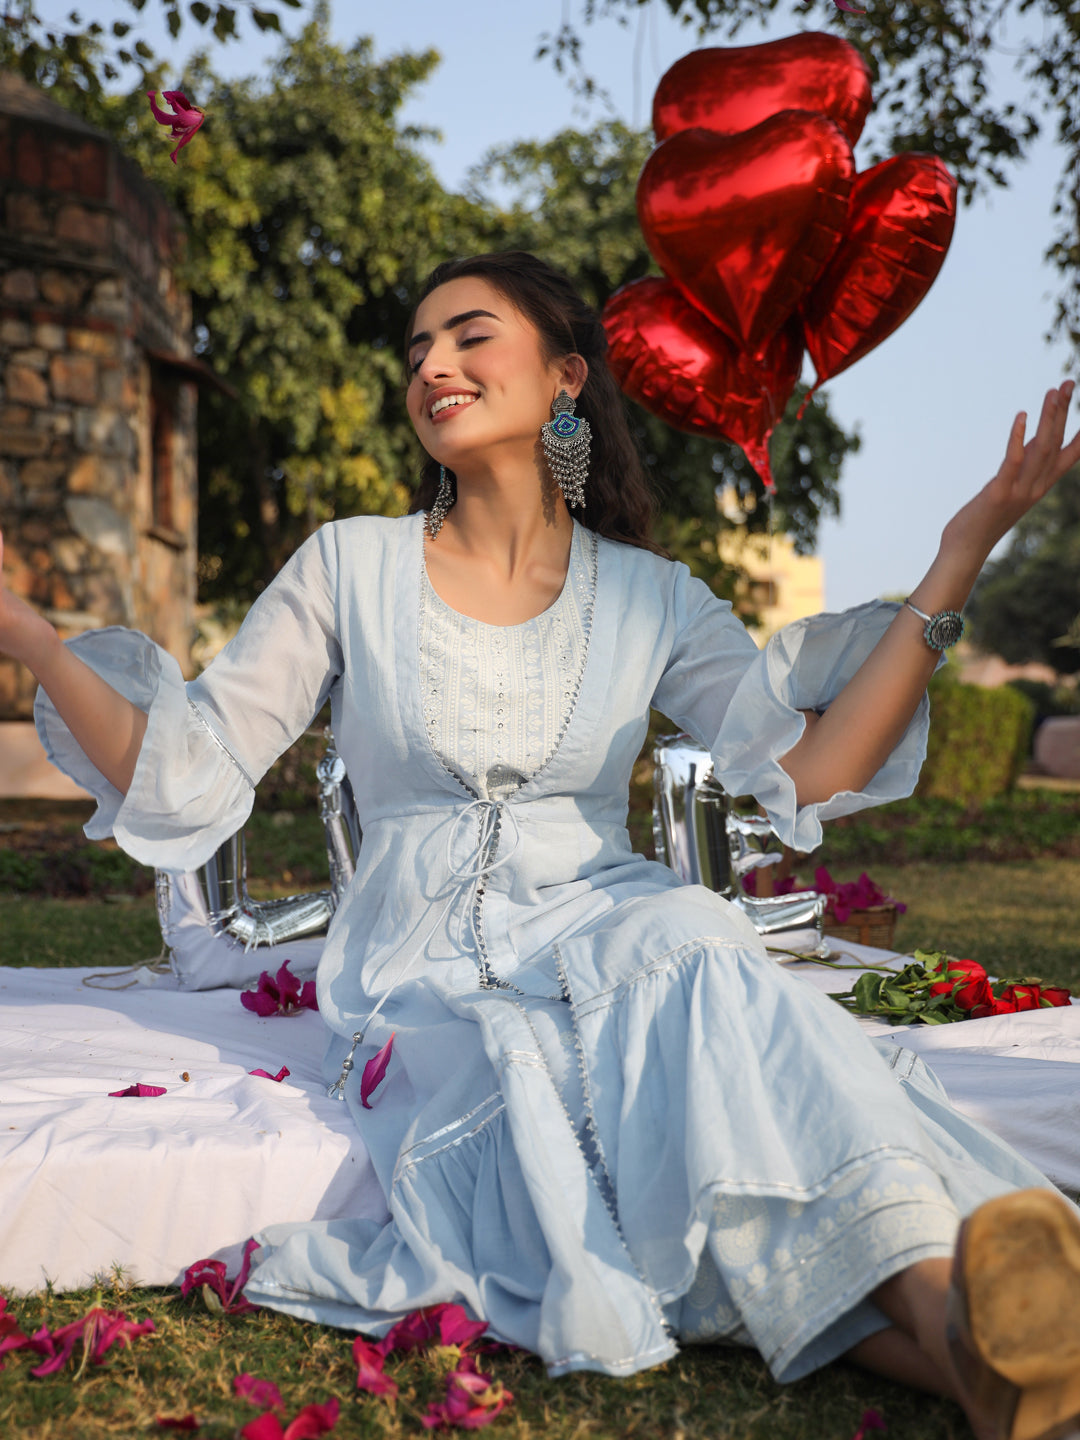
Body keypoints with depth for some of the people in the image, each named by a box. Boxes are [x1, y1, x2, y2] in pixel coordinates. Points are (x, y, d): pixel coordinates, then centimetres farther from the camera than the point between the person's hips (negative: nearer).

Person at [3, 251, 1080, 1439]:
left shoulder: (650, 598, 7)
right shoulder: (350, 566, 6)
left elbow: (809, 771, -5)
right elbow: (182, 774, 2)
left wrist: (954, 567, -10)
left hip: (603, 926, 1)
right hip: (426, 973, 0)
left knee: (692, 947, -35)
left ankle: (945, 1308, -48)